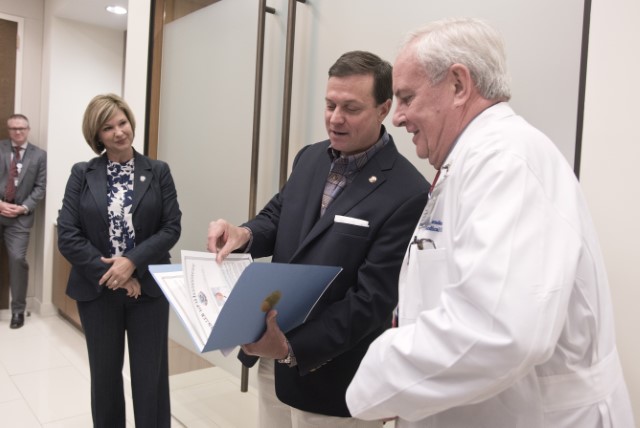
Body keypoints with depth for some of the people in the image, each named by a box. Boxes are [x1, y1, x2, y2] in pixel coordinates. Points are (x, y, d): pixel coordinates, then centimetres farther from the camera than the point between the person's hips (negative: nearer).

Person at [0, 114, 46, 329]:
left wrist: (24, 207, -9)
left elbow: (40, 187, 2)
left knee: (18, 259, -7)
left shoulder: (39, 155, 5)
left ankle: (18, 310, 5)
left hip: (20, 216, -1)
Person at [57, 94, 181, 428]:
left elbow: (171, 228, -5)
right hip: (98, 289, 1)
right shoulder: (82, 174, 0)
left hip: (149, 287, -1)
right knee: (104, 375, 16)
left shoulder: (158, 172, 0)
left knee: (150, 376, 7)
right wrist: (110, 273, -13)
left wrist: (132, 262, -17)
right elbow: (66, 236, -6)